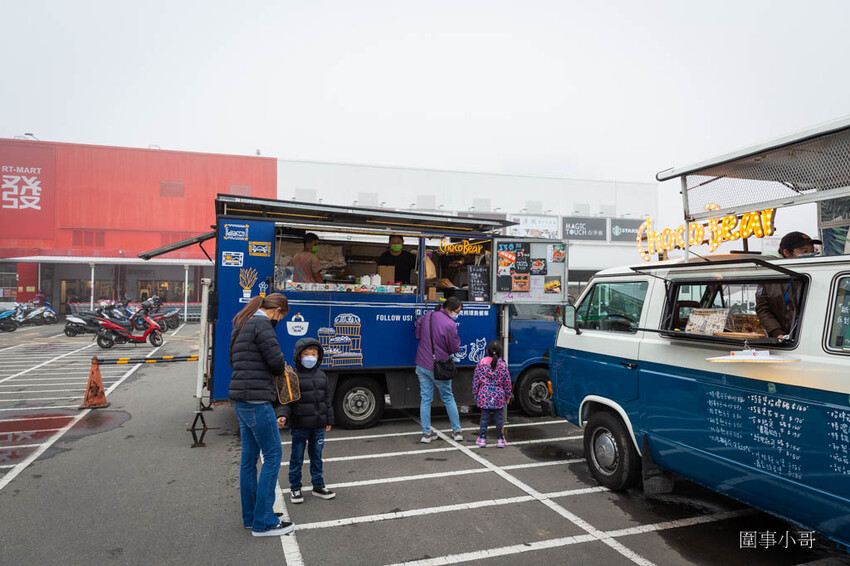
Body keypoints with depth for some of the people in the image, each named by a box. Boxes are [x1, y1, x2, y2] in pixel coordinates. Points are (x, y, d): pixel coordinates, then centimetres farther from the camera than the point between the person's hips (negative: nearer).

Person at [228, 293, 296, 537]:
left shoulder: (241, 325, 17)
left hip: (241, 400, 10)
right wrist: (281, 368, 6)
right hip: (256, 400, -10)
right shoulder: (261, 324, -13)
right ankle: (263, 522, 3)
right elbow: (276, 361, -16)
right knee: (272, 456, -2)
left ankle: (250, 517, 24)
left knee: (249, 457, 15)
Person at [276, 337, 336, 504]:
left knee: (316, 456, 14)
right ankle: (295, 487, 21)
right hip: (299, 426, -4)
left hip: (318, 426, 4)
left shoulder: (322, 376, 7)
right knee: (297, 458, 7)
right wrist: (283, 415, -25)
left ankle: (318, 485, 26)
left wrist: (329, 421, 13)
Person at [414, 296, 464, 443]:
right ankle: (457, 431, 22)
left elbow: (418, 335, 12)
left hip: (422, 365, 5)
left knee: (425, 399, 10)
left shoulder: (427, 316, 1)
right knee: (448, 399, 13)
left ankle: (426, 433, 14)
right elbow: (455, 348, -11)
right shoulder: (450, 325, -20)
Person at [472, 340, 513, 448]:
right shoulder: (503, 364, -4)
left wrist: (475, 395, 11)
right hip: (498, 396, 0)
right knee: (499, 417, 9)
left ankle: (482, 439, 15)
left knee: (484, 417, 8)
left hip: (484, 395, 1)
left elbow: (475, 380, 2)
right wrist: (508, 396, 12)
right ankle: (500, 439, 16)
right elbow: (507, 382, 1)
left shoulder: (481, 363, -2)